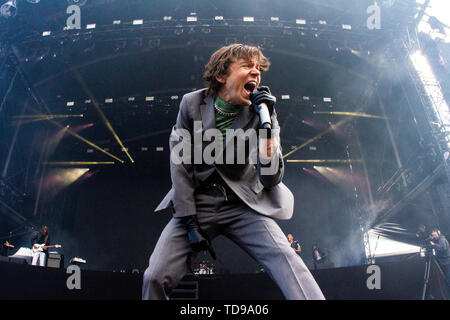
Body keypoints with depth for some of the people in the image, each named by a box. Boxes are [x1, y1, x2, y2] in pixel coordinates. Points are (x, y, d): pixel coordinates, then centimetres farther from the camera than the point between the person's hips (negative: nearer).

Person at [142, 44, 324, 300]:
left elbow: (271, 179, -8)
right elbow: (180, 164, -1)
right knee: (155, 278, -14)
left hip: (243, 205, 0)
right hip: (198, 203, 1)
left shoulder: (260, 111, -1)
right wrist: (190, 223, -8)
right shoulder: (192, 103, 0)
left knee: (285, 257, -27)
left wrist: (267, 123, -18)